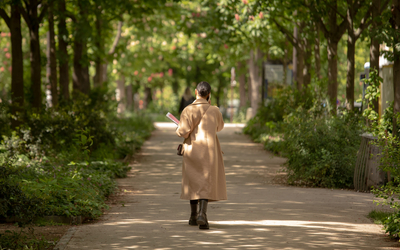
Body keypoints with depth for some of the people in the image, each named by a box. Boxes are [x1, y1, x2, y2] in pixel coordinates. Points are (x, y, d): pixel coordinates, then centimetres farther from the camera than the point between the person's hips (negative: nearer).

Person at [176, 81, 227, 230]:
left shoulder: (188, 110, -8)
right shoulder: (214, 110, -2)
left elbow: (183, 131, -16)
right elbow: (219, 127, 17)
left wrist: (179, 131, 8)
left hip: (192, 149, 1)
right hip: (209, 150, 0)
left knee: (193, 182, 15)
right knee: (206, 183, -2)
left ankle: (193, 216, 21)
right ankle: (202, 213, -23)